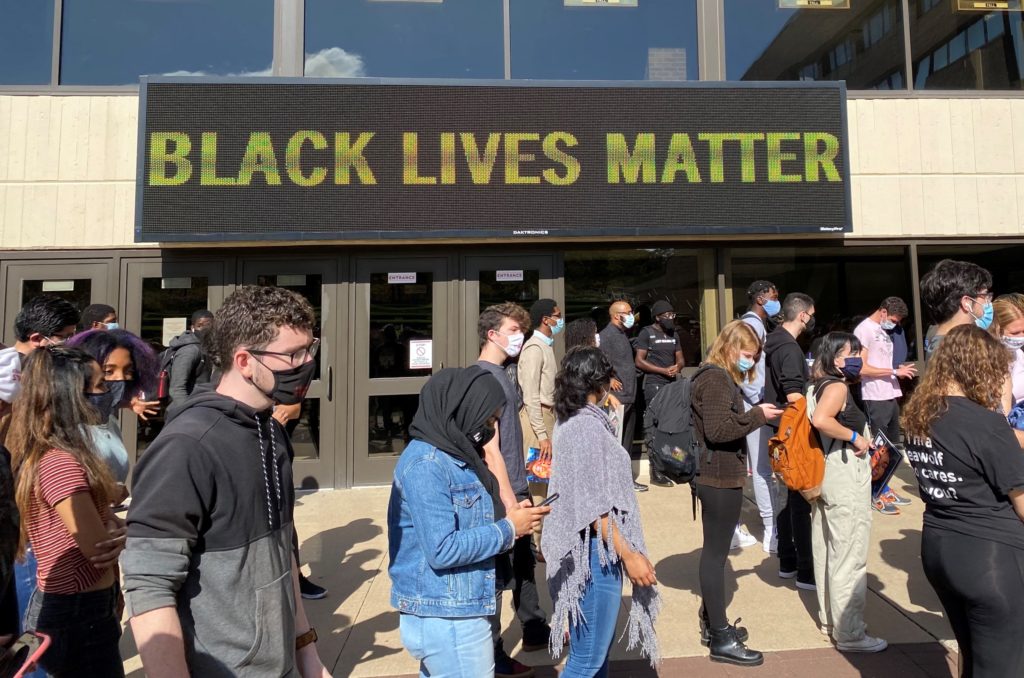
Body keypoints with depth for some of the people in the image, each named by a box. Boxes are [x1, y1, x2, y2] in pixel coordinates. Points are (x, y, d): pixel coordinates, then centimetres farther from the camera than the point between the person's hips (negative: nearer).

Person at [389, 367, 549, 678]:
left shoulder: (450, 455, 8)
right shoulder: (426, 464, -22)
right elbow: (442, 550, -26)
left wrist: (505, 516, -1)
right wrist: (508, 529, -17)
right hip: (448, 619, -9)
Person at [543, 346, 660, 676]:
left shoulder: (571, 421, 7)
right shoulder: (587, 426, -21)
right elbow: (594, 506, -21)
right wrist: (628, 554, -17)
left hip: (592, 546, 10)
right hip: (595, 550, -10)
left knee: (599, 647, 21)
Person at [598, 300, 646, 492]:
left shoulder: (623, 335, 17)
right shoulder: (606, 335, -13)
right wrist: (609, 379, -19)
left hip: (629, 397, 10)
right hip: (616, 396, -9)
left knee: (627, 440, 15)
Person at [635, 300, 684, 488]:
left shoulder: (673, 334, 16)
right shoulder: (646, 333, -4)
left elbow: (680, 359, 17)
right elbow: (639, 361, -10)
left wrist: (677, 367, -7)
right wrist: (664, 370, -15)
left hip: (672, 384, 7)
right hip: (654, 385, -7)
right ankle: (656, 472, -4)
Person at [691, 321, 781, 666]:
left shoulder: (720, 377, 15)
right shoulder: (715, 379, -17)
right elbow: (717, 430, -25)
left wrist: (739, 462, 21)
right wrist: (757, 415, -16)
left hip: (720, 476, 10)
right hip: (719, 478, -10)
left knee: (714, 552, 17)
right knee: (716, 554, -2)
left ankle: (712, 624, 29)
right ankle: (721, 640, 8)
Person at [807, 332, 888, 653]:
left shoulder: (818, 385, 9)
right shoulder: (837, 386, -17)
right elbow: (820, 420, -35)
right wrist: (856, 437, -22)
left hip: (826, 475, 9)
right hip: (846, 480, -9)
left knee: (827, 551, 18)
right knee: (850, 557, 1)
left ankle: (829, 618, 31)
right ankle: (849, 634, 12)